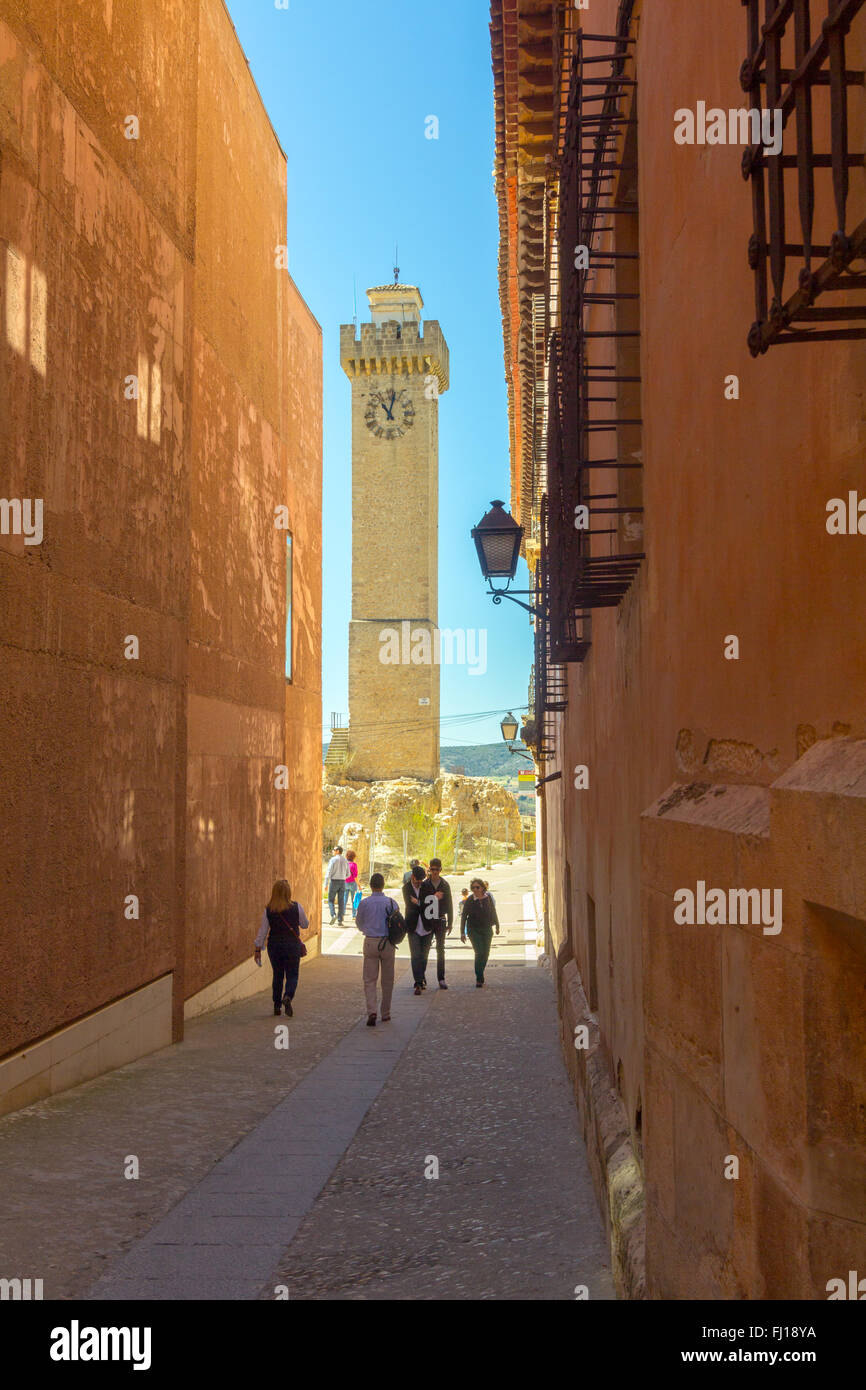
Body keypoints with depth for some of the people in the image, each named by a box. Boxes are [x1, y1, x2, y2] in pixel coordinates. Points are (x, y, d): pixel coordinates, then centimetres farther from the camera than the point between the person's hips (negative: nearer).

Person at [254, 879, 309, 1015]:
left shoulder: (268, 910, -4)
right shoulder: (296, 907, -8)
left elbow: (263, 931, -2)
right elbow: (305, 925, 4)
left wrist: (257, 949, 4)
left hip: (274, 945, 2)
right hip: (292, 944, -2)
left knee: (277, 975, 16)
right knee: (292, 975, 6)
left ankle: (277, 1005, 18)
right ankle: (288, 996, -21)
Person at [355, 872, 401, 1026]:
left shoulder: (364, 903, -5)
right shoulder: (391, 903, -5)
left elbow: (359, 925, 8)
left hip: (370, 942, -1)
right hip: (388, 943, 1)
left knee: (369, 980, 3)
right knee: (387, 980, 12)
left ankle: (371, 1011, -15)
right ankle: (386, 1014, 19)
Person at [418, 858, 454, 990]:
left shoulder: (445, 885, 5)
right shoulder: (424, 885, -1)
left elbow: (449, 905, 8)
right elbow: (420, 902, 0)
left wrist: (450, 923, 6)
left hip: (440, 922, 1)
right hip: (427, 922, -1)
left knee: (441, 950, 1)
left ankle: (441, 979, 4)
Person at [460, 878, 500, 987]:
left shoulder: (488, 897, -2)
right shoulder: (469, 900, -11)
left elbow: (493, 912, 12)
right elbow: (463, 916, -5)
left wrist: (497, 926, 19)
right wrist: (462, 933, -9)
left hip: (487, 929, 4)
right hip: (474, 930, -3)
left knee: (485, 953, 7)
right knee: (479, 952, -15)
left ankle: (480, 976, 25)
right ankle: (479, 978, -8)